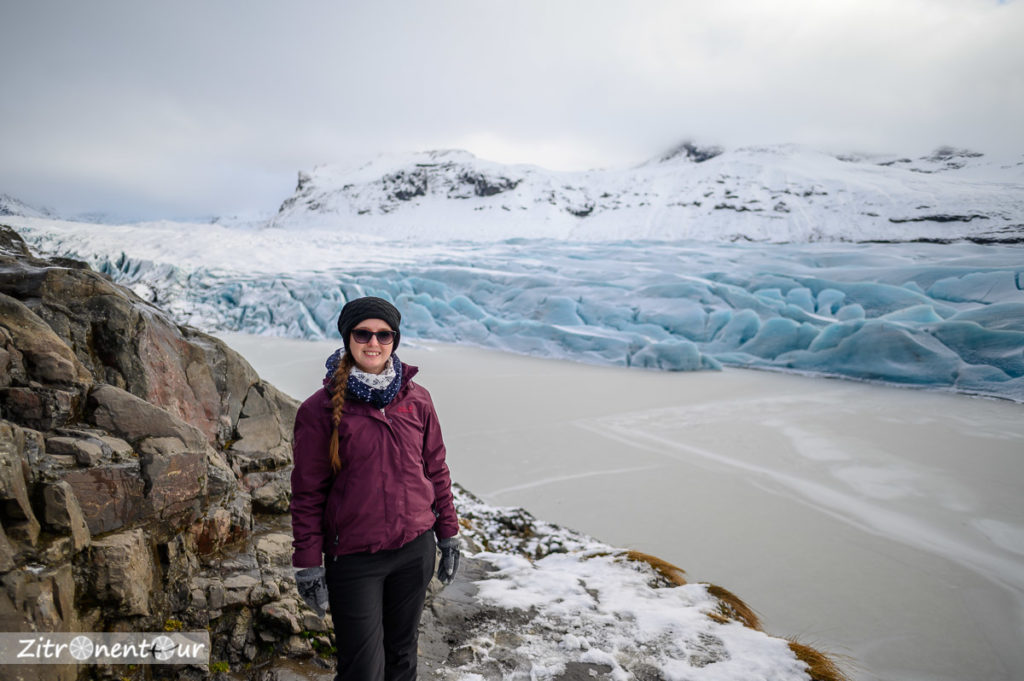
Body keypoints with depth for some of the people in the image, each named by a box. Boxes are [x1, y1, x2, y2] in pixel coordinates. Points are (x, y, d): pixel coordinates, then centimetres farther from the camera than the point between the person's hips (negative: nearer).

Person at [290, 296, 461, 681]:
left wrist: (448, 535, 8)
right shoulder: (321, 409, -10)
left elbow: (436, 470, 6)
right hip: (354, 559, -3)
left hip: (415, 550, 3)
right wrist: (308, 565, -5)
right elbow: (307, 493, -6)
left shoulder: (417, 400, -2)